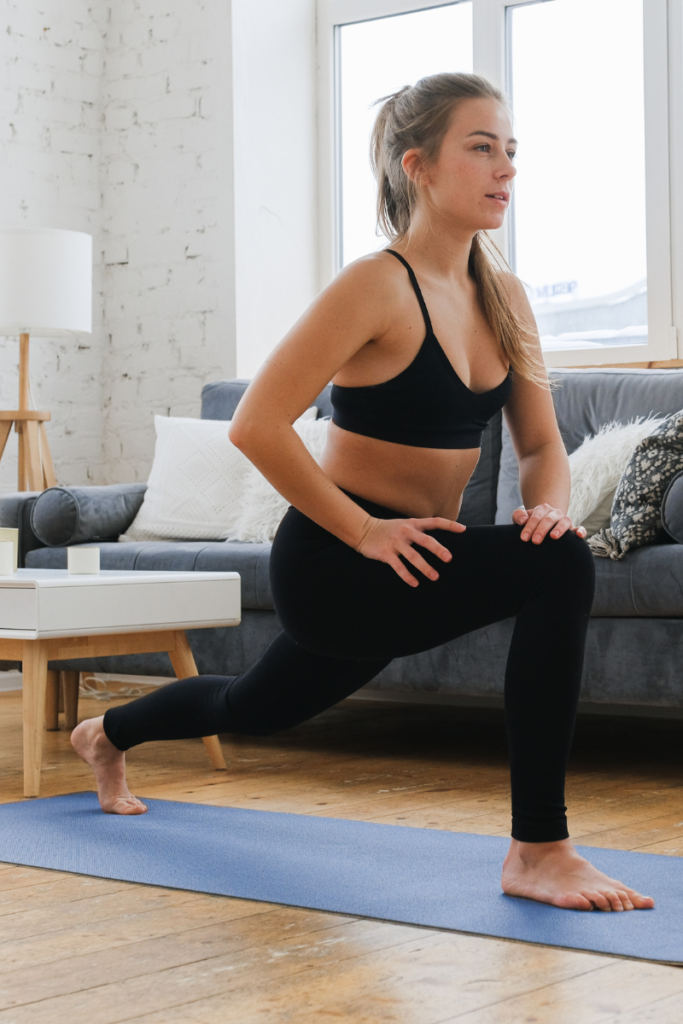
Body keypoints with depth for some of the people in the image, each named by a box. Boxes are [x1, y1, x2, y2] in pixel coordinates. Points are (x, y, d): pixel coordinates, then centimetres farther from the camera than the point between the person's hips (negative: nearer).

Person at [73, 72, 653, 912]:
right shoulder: (378, 287, -19)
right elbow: (256, 426, -22)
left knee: (256, 709, 30)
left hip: (406, 563, 8)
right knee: (559, 567, -28)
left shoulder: (504, 296, 4)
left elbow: (541, 443, 9)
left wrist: (548, 504, -13)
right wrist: (363, 531, -22)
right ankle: (537, 850, -22)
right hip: (331, 566, -8)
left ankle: (107, 734, 60)